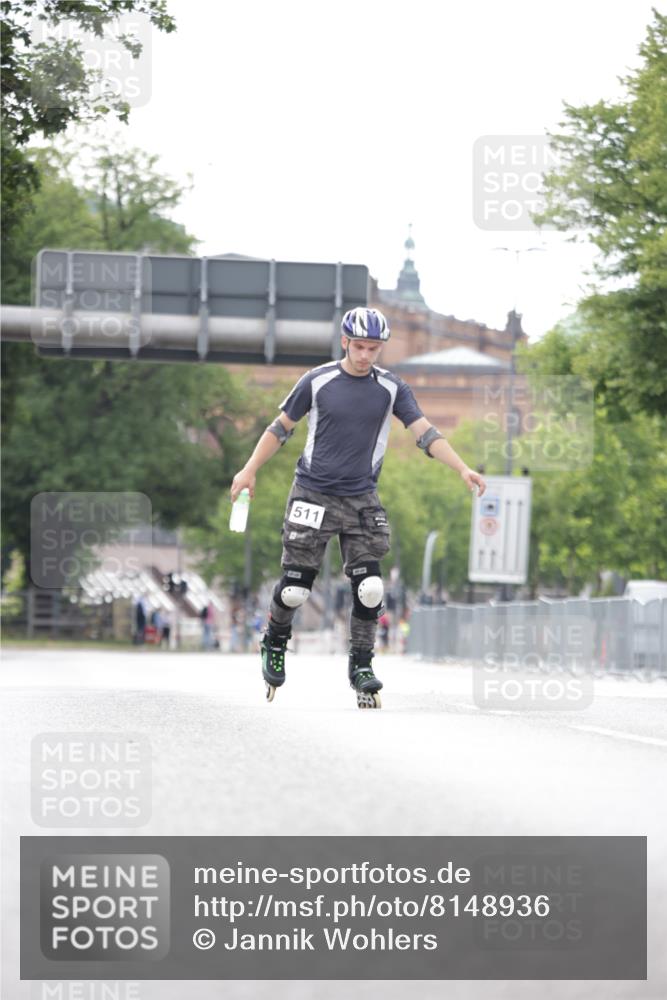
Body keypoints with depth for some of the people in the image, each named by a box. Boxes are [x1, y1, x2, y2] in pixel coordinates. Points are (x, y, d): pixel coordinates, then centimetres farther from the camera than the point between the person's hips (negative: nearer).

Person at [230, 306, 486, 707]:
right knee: (295, 588, -2)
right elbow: (281, 427, 5)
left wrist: (462, 468, -20)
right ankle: (275, 644, 26)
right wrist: (250, 470, 1)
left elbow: (425, 433, -8)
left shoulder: (391, 388, -1)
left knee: (369, 589, -9)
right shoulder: (318, 381, -4)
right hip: (312, 496, -1)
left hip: (361, 501, 2)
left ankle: (361, 666, 4)